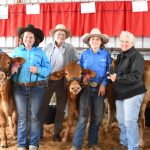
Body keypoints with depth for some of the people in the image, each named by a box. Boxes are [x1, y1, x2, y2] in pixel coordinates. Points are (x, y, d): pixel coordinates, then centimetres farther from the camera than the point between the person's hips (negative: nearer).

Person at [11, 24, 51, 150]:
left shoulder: (40, 52, 6)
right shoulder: (16, 51, 11)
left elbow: (48, 69, 0)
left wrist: (38, 70, -19)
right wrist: (11, 69, -16)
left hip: (36, 87, -1)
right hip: (19, 88, 1)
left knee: (34, 116, 2)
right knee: (22, 116, 4)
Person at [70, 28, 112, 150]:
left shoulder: (106, 54, 0)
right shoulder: (84, 54, 2)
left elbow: (108, 71, 1)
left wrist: (103, 84, -10)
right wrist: (83, 77, -11)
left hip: (100, 88, 1)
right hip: (86, 87, -1)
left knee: (97, 116, 9)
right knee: (83, 116, -8)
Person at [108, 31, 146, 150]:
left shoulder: (136, 56, -13)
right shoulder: (120, 56, 14)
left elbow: (136, 76, -22)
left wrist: (118, 78, -26)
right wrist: (112, 76, 2)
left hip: (132, 93, -8)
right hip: (120, 93, 9)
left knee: (130, 121, -7)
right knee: (121, 119, 17)